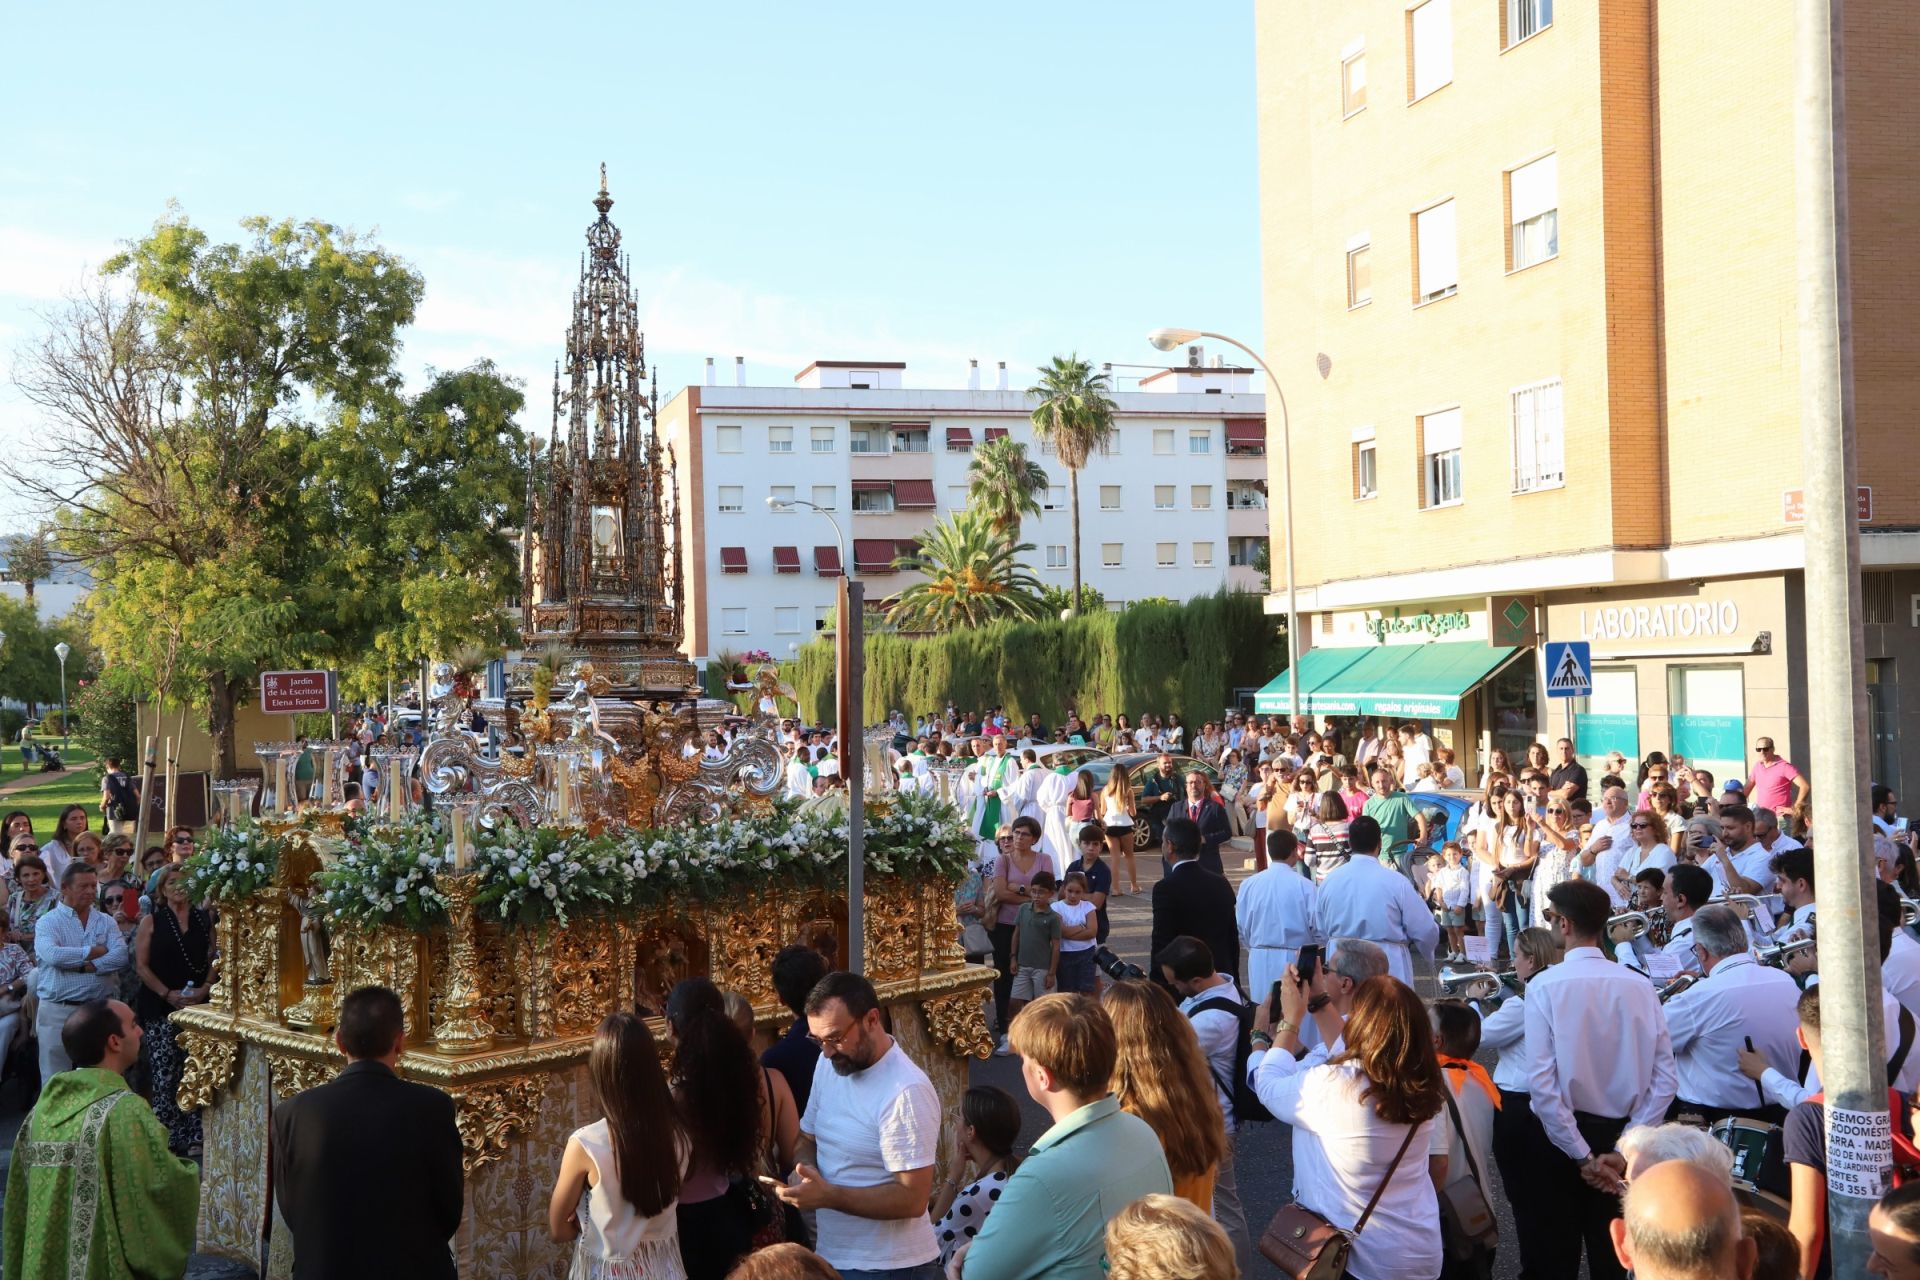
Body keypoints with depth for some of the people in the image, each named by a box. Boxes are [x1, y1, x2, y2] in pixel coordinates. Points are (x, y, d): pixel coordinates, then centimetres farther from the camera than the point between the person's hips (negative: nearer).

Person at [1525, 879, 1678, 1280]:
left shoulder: (1545, 986, -14)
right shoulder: (1639, 985, -4)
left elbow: (1542, 1082, -20)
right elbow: (1665, 1080, -7)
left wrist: (1582, 1156, -14)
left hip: (1562, 1133, -3)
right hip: (1621, 1132, 3)